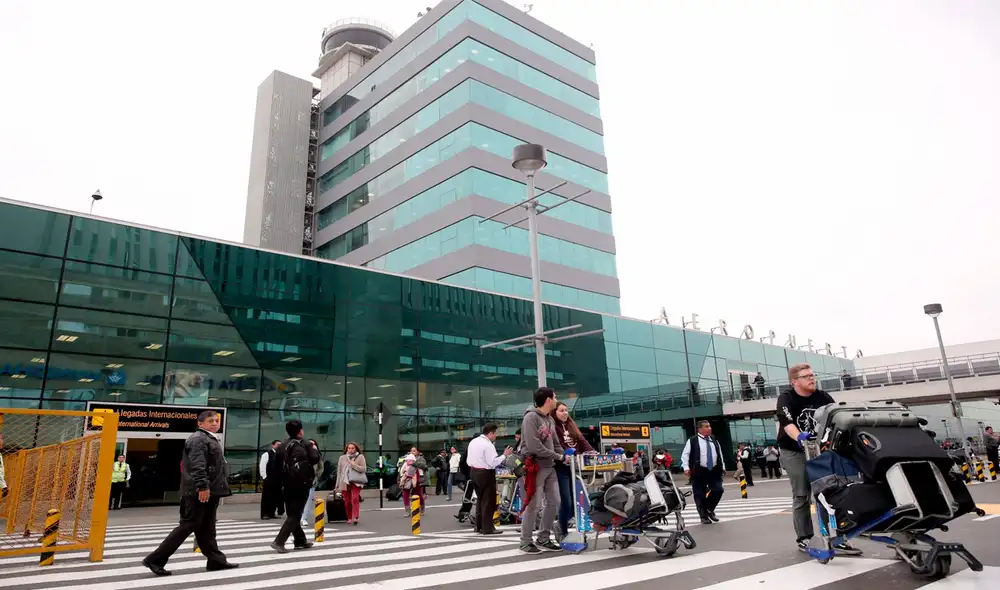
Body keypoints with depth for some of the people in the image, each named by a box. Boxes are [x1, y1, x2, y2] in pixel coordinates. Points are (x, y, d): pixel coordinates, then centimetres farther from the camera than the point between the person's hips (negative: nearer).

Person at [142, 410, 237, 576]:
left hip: (210, 491, 10)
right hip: (199, 492, -10)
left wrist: (216, 489, 28)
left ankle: (216, 560, 18)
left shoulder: (211, 439, 21)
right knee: (188, 526, -6)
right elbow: (197, 465, -24)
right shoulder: (198, 439, -12)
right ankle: (155, 559, 1)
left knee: (206, 529, 13)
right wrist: (203, 486, -30)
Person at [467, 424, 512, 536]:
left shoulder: (473, 442, 10)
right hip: (485, 473, -9)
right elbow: (493, 462, -21)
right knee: (488, 501, -2)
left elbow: (468, 459, 13)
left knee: (480, 499, 17)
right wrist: (504, 455, -13)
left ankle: (479, 526, 21)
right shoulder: (488, 445, -17)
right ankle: (487, 528, -1)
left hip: (473, 472, 9)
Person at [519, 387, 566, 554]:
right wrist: (557, 457, -14)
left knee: (554, 502, 10)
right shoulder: (531, 417, -14)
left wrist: (565, 457, -1)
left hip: (550, 467, 9)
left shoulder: (550, 419, 13)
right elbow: (534, 447, -21)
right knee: (534, 505, -4)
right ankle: (526, 542, 10)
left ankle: (543, 539, 23)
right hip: (535, 467, -8)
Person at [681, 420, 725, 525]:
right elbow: (685, 455, -6)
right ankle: (704, 516, 14)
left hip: (714, 471, 4)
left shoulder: (714, 441, 13)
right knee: (700, 495, 0)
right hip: (699, 472, -4)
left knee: (718, 490, -5)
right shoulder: (692, 441, -5)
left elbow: (720, 455, 22)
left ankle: (709, 509, 20)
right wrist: (686, 468, -15)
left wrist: (723, 467, 18)